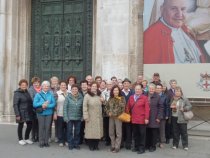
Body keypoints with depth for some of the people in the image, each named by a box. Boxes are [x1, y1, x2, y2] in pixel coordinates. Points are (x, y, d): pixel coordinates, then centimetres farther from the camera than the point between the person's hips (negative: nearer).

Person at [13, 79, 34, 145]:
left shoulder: (27, 92, 11)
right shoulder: (17, 93, -8)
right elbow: (15, 105, -13)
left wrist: (32, 111, 6)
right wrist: (17, 114, -19)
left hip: (28, 112, 6)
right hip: (21, 113, -6)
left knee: (30, 125, 8)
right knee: (20, 126, 6)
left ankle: (27, 138, 26)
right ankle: (20, 139, 21)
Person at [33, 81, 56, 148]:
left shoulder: (51, 94, 5)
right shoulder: (38, 94, 2)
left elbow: (53, 104, -2)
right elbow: (34, 104, -6)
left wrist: (47, 105, -16)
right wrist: (42, 104, -15)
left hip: (49, 113, 1)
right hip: (41, 113, -1)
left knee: (47, 127, 3)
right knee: (41, 127, 0)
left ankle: (46, 141, 12)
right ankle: (41, 142, 8)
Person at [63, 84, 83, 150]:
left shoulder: (81, 98, 1)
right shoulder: (68, 97, -4)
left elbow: (82, 108, 3)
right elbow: (65, 107, -4)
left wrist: (82, 116, -2)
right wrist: (65, 117, -9)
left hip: (78, 118, 2)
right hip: (70, 118, -2)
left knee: (77, 132, 9)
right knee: (70, 131, 3)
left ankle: (76, 144, 22)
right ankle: (70, 144, 15)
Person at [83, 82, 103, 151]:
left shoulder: (99, 95, 11)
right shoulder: (87, 96, -5)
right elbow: (84, 107, -9)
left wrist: (103, 101, 2)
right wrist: (86, 116, -15)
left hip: (98, 117, 4)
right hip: (90, 117, -4)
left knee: (97, 131, 5)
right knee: (90, 131, -2)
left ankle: (96, 145, 17)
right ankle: (91, 146, 10)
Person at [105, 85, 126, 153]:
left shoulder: (122, 98, -2)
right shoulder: (110, 98, 9)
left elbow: (123, 107, -10)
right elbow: (106, 107, 12)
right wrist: (108, 112, -2)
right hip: (111, 117, 4)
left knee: (118, 133, -1)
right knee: (111, 132, 10)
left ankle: (117, 147, 6)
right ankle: (113, 146, 23)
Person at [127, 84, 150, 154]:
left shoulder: (144, 97, -6)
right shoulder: (131, 97, 8)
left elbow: (147, 109, -10)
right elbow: (128, 108, 11)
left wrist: (146, 118, -15)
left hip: (142, 119, -4)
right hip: (133, 119, 4)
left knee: (142, 134, 3)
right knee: (135, 134, 13)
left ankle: (142, 148, 11)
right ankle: (136, 146, 24)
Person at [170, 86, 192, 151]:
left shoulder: (184, 99, -3)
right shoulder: (172, 99, 8)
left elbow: (190, 106, -5)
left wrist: (184, 109, -18)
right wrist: (171, 107, -4)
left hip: (182, 119, -3)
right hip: (174, 118, 3)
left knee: (184, 132, 2)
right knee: (175, 132, 11)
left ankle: (185, 145, 12)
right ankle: (175, 144, 22)